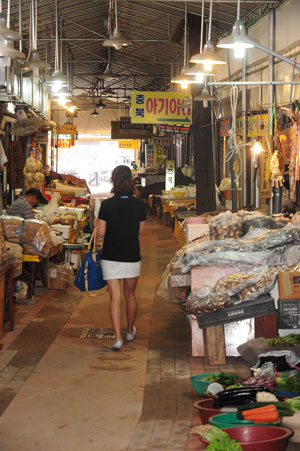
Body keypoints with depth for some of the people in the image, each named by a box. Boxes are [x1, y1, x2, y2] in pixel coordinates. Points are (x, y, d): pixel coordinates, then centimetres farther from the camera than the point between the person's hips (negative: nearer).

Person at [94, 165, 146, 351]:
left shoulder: (107, 205, -11)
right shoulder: (139, 205, -6)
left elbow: (101, 232, -8)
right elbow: (140, 230, 4)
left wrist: (97, 223, 12)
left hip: (111, 257, -2)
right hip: (132, 257, 2)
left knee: (115, 298, 2)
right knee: (130, 295, 19)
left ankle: (118, 338, -6)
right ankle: (130, 331, 36)